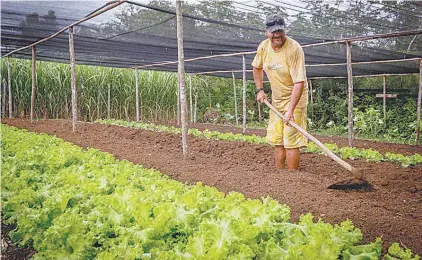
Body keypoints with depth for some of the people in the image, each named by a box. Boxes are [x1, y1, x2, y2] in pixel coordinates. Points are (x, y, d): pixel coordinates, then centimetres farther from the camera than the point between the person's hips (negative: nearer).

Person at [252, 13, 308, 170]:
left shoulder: (294, 49, -23)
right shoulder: (263, 47, -4)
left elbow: (299, 83, -27)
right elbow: (257, 67, 17)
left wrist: (290, 110, -32)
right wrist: (260, 89, 8)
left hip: (295, 98, -6)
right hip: (276, 99, 7)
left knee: (291, 142, -8)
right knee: (277, 140, 12)